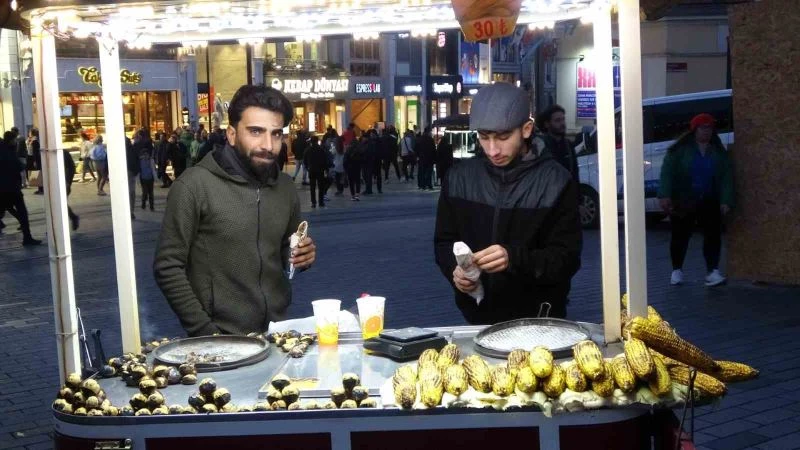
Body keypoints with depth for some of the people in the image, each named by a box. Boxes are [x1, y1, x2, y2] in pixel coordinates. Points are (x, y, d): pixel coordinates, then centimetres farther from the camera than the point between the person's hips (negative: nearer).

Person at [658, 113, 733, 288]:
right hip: (682, 201, -2)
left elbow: (726, 177, 3)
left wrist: (725, 201, -7)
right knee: (680, 236, 5)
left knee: (713, 235, -6)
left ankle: (712, 272, -5)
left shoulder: (719, 152, 7)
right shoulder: (680, 149, -4)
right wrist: (665, 195, -18)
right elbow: (668, 171, -9)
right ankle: (677, 270, 20)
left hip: (709, 202, 3)